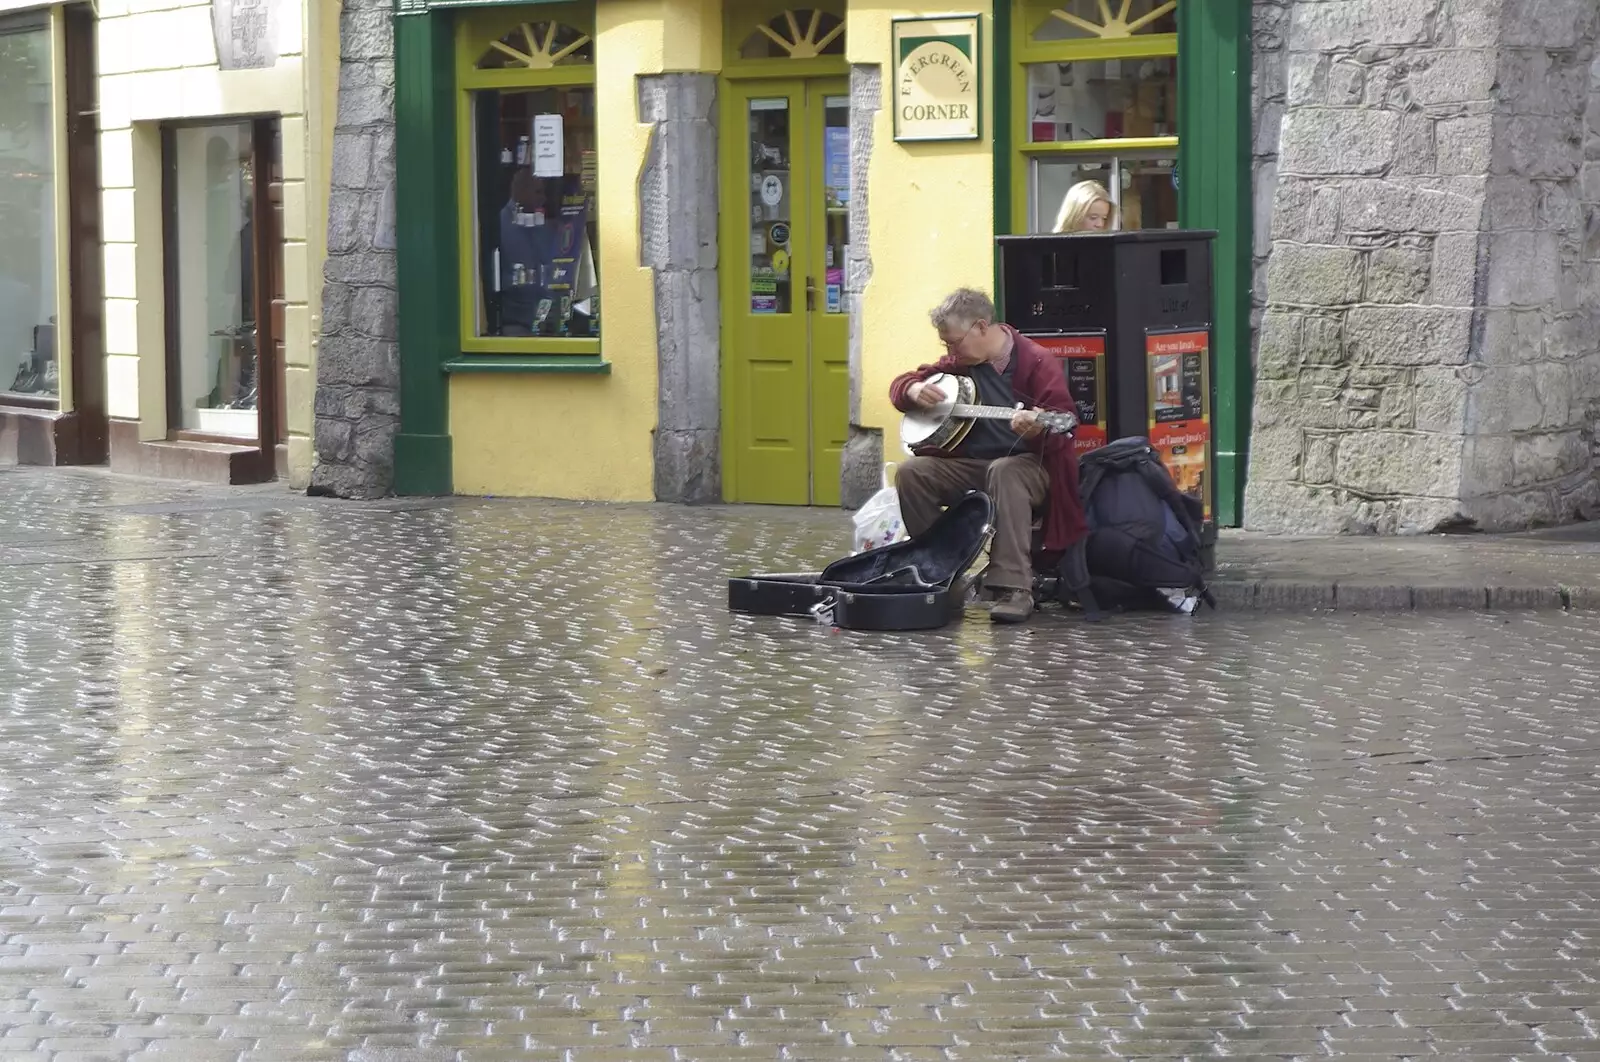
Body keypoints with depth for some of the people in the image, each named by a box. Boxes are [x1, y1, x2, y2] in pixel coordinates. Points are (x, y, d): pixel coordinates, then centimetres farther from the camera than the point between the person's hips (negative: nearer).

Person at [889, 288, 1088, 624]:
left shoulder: (1036, 362, -9)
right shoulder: (959, 363, 8)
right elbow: (901, 384, 16)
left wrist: (1038, 429, -41)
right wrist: (915, 390, -9)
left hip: (1028, 464, -5)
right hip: (968, 465, 5)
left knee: (1004, 471, -40)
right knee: (911, 471, -20)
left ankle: (1014, 589, -45)